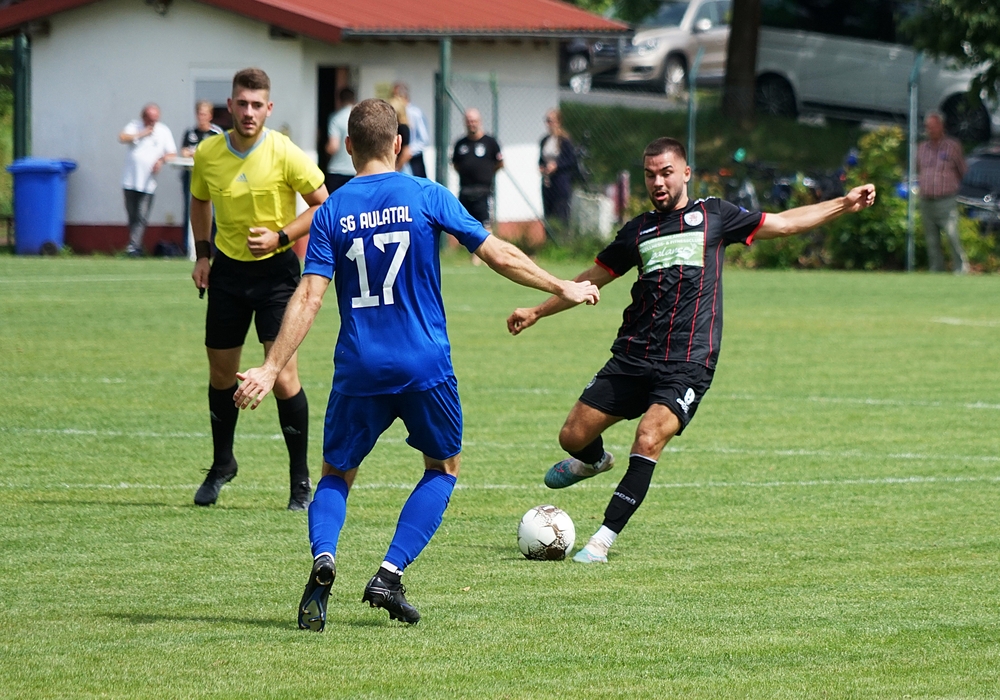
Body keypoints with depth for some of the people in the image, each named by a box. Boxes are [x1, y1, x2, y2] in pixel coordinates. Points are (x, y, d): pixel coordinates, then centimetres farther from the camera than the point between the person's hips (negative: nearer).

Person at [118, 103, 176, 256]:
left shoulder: (164, 131, 5)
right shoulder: (135, 126, 5)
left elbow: (172, 153, 5)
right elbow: (122, 138, -11)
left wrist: (162, 160, -14)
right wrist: (142, 134, -12)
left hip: (148, 183, -1)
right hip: (130, 180, 1)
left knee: (141, 217, -11)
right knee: (132, 215, 7)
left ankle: (134, 246, -16)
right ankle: (136, 246, 16)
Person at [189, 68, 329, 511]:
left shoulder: (285, 154, -16)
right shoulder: (207, 154, -4)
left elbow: (322, 205, -7)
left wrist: (280, 237, -17)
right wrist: (202, 254, 8)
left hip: (275, 270, -4)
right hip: (228, 270, 4)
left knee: (282, 374, -12)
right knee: (221, 374, 12)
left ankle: (300, 479, 0)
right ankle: (222, 463, 35)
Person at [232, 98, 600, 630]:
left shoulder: (332, 212, 0)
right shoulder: (427, 196, -2)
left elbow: (309, 296, -7)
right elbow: (498, 254, 1)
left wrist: (270, 370, -6)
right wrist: (562, 289, 14)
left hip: (359, 370, 1)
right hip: (425, 366, -1)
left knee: (336, 475, 15)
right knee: (443, 467, 19)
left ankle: (322, 557, -15)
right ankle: (391, 574, 4)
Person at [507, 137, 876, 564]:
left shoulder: (712, 215, 8)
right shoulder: (638, 231, 15)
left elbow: (782, 224, 13)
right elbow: (594, 278, 26)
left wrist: (843, 205, 7)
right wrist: (537, 312, 27)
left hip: (687, 364, -4)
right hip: (632, 356, 4)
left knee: (648, 441, -24)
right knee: (573, 436, 3)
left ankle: (603, 540, -19)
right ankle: (595, 461, 42)